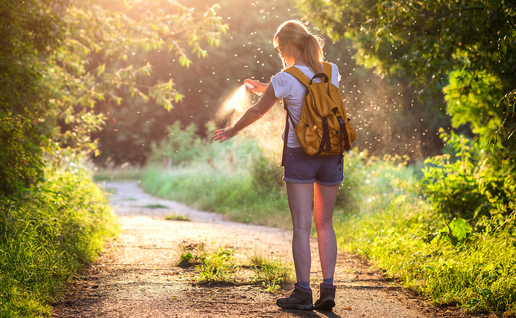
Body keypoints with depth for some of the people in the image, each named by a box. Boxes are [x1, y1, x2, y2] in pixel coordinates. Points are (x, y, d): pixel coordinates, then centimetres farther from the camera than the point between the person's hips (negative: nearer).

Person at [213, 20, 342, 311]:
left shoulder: (285, 80, -10)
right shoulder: (331, 72, 3)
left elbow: (257, 112, 3)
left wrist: (232, 131, 21)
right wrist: (268, 88, 31)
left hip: (300, 156, -4)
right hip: (331, 155, 4)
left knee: (302, 227, -1)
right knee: (324, 225, 11)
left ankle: (303, 292, -1)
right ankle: (328, 288, 6)